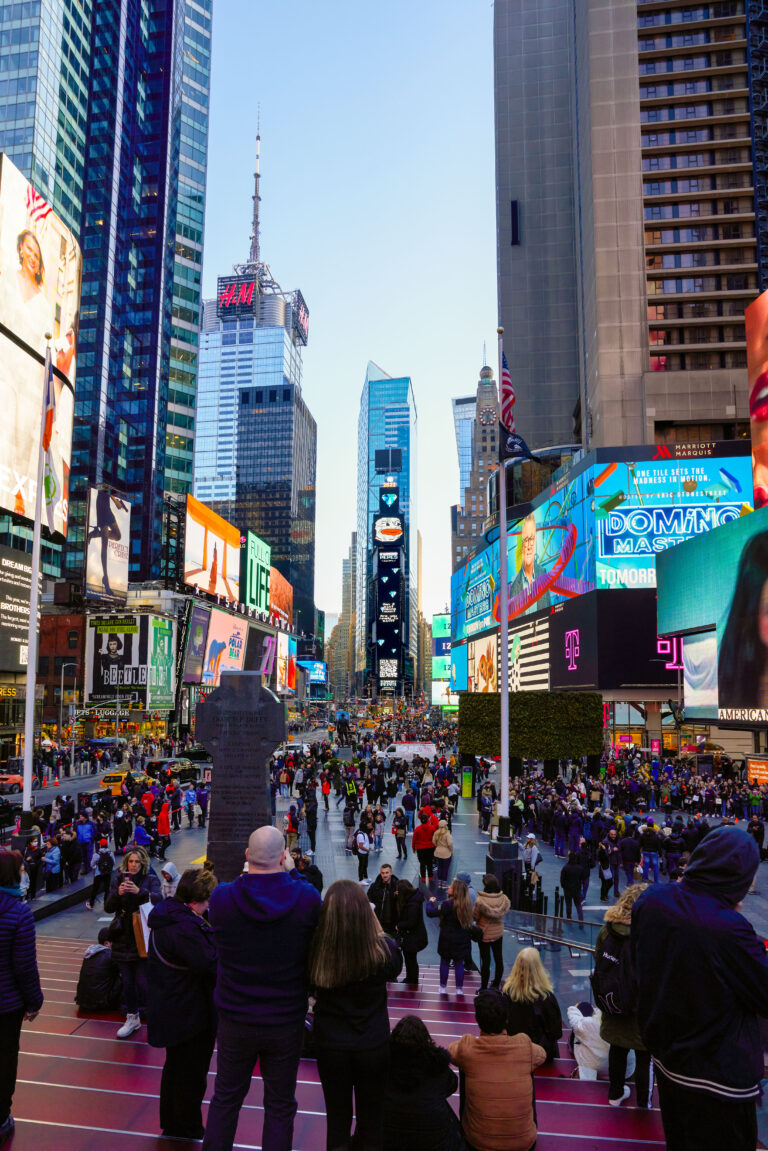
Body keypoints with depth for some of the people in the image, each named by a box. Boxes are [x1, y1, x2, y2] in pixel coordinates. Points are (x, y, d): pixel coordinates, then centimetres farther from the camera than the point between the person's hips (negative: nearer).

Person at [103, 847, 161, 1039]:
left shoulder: (150, 879, -4)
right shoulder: (118, 878, 4)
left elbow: (158, 899, -22)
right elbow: (108, 907, -2)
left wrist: (140, 891, -38)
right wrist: (117, 893, -22)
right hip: (123, 937, 3)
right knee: (127, 981, 11)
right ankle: (132, 1018, 26)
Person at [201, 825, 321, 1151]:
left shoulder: (221, 897, -20)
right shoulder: (307, 898, -22)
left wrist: (247, 874, 1)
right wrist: (291, 873, 3)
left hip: (234, 1021, 1)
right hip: (286, 1022, -1)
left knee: (226, 1097, 23)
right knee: (280, 1106, 17)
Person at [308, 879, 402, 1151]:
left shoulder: (315, 950, -27)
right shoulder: (384, 949, -27)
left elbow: (309, 989, -6)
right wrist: (378, 931, 0)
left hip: (329, 1046, 0)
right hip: (374, 1045, 0)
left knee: (337, 1118, 22)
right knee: (371, 1118, 22)